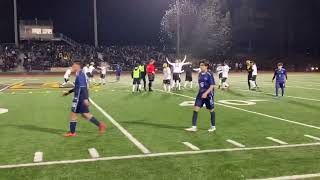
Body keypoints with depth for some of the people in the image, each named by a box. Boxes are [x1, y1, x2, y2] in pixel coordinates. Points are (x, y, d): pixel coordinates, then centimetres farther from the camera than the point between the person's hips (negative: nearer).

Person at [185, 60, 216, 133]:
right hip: (200, 94, 6)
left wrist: (206, 93, -25)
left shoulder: (209, 75, -13)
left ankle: (213, 126, 24)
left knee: (211, 110, 8)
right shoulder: (200, 74, 7)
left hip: (208, 95, -6)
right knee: (195, 109, -3)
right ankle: (194, 127, 0)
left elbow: (212, 86, -16)